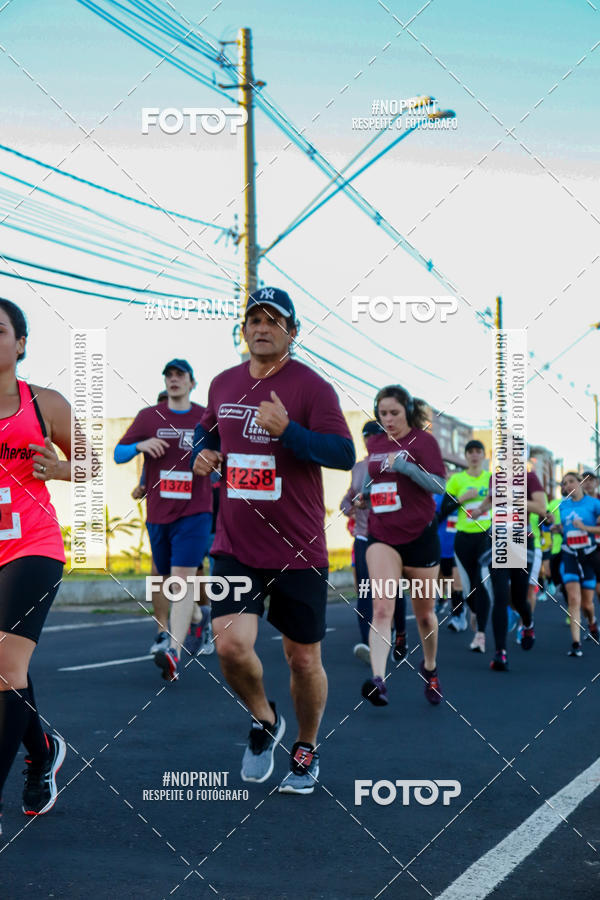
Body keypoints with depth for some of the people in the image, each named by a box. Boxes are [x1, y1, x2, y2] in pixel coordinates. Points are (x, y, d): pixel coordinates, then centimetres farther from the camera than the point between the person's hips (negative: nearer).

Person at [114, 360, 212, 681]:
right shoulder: (148, 416, 7)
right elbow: (118, 454, 8)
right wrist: (140, 445, -12)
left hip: (194, 512, -2)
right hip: (158, 513, 2)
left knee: (183, 577, -15)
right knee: (162, 576, 14)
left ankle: (174, 651, -25)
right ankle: (162, 632, 38)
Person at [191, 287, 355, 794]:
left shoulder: (312, 387, -7)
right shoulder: (224, 385, 9)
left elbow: (345, 454, -15)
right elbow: (208, 427, 28)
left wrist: (288, 430, -27)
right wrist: (202, 452, 6)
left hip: (299, 552, -3)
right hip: (236, 548, 3)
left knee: (303, 659, 7)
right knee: (230, 644, -15)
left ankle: (307, 750, 32)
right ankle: (264, 721, 16)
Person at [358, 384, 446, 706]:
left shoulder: (423, 441, -5)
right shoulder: (375, 444, 9)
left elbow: (440, 485, -14)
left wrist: (405, 466, -26)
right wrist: (366, 491, 4)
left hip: (420, 535, -3)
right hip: (382, 535, 3)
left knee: (425, 612, 11)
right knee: (381, 608, -17)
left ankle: (430, 669, 36)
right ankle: (378, 680, -28)